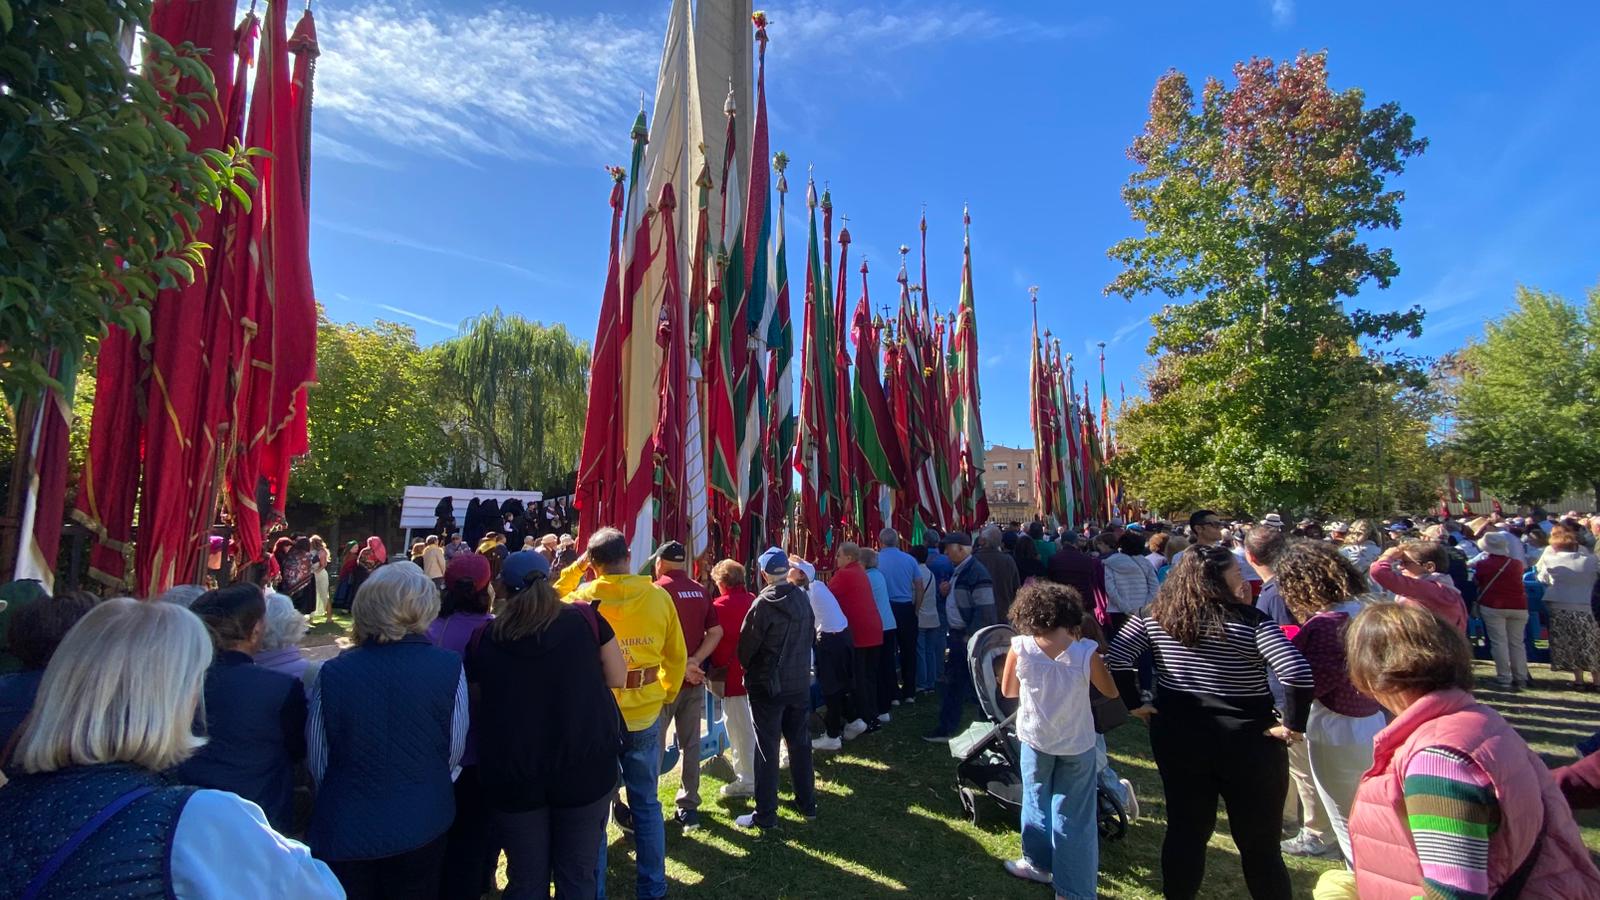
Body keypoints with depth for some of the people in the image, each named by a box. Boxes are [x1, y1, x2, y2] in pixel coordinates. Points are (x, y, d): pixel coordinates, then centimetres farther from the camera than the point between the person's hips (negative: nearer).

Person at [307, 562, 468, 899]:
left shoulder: (332, 673, -16)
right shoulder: (449, 668, -18)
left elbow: (317, 761, -3)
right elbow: (454, 751, -7)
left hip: (346, 828, 1)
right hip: (421, 824, 0)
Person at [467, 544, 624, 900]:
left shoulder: (484, 638, 0)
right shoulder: (585, 618, -4)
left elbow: (479, 700, 13)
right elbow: (617, 679, 3)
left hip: (512, 774, 1)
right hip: (585, 765, -1)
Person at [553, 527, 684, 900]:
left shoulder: (582, 598, -13)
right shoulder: (659, 597, -8)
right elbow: (676, 657, 1)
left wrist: (574, 568, 10)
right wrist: (665, 695, 15)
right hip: (645, 715, 2)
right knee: (646, 804, 16)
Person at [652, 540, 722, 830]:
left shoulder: (657, 590, -11)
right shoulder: (701, 591, 4)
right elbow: (716, 632, -2)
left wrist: (683, 667, -13)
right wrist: (695, 662, -10)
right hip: (693, 679, 5)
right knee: (691, 744, 12)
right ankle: (689, 807, 19)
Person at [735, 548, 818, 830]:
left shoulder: (764, 604, -18)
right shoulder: (803, 598, 0)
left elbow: (746, 644, -11)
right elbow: (811, 636, 8)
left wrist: (748, 668, 9)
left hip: (768, 685, -6)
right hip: (800, 682, 6)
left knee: (767, 748, 4)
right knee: (800, 742, 17)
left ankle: (765, 814, 11)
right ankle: (807, 803, 28)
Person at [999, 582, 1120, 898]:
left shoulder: (1020, 648, -18)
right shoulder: (1087, 651, -19)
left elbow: (1008, 691, -2)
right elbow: (1111, 691, -2)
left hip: (1036, 739, 1)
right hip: (1078, 744, 0)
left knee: (1037, 801, 23)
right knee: (1073, 816, 13)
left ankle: (1040, 864, 40)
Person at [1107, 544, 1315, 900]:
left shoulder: (1155, 616, -4)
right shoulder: (1249, 620, -14)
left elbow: (1117, 656, -9)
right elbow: (1297, 672, -24)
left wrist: (1135, 703, 0)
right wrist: (1292, 725, -12)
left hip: (1177, 735, 3)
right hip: (1247, 741, -3)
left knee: (1185, 829, 19)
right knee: (1259, 842, 15)